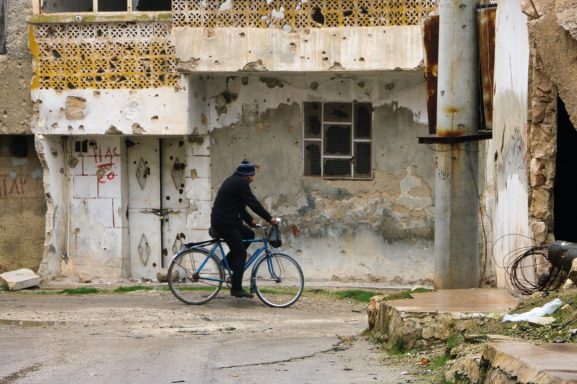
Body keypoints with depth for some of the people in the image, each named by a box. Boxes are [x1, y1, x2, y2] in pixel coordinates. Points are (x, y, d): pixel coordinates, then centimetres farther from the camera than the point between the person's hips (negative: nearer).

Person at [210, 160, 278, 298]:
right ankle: (237, 289, -8)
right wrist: (269, 218, -13)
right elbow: (253, 203, -16)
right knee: (240, 254, -7)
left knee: (249, 234, 18)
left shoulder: (233, 181, 20)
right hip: (225, 223, -10)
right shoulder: (240, 183, -13)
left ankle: (228, 261, 16)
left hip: (221, 220, 10)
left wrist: (250, 220, 18)